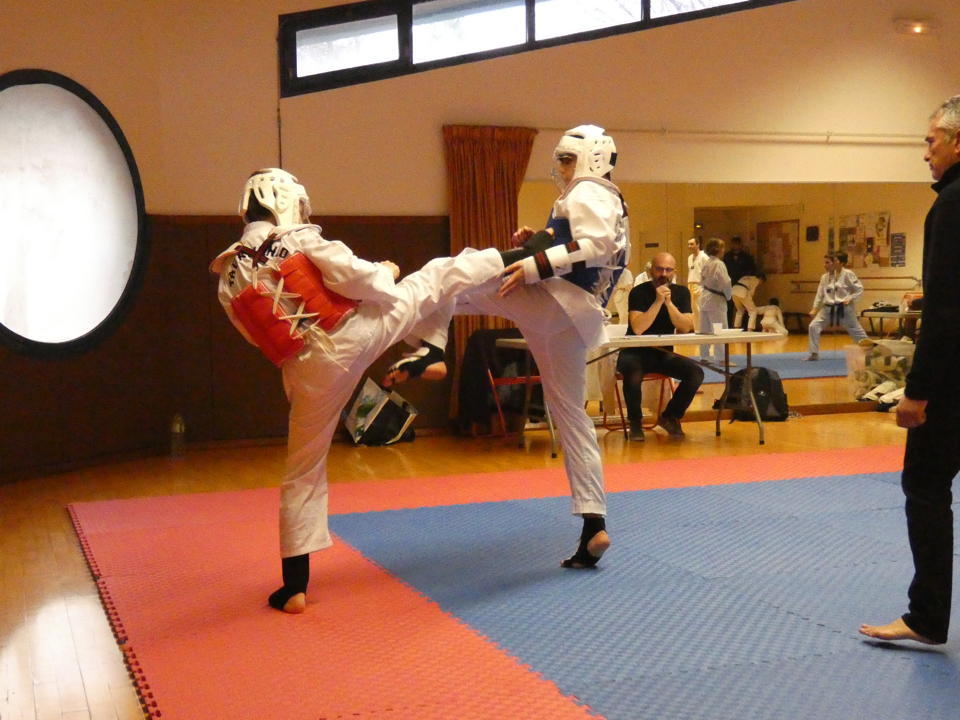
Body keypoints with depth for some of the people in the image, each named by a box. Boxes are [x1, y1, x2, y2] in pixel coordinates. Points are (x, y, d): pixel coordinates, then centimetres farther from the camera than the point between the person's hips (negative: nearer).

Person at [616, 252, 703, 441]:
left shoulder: (681, 293, 3)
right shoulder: (639, 292, -11)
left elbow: (686, 328, -10)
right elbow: (638, 328, -24)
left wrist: (669, 302, -21)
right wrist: (658, 301, -26)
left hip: (664, 354, 4)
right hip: (635, 353, -4)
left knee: (696, 373, -19)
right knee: (632, 371, -37)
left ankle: (670, 416, 5)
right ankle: (635, 422, -12)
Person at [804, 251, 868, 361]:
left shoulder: (847, 274, -11)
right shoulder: (824, 277, 3)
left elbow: (859, 289, -6)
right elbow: (820, 294, 7)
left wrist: (850, 299, -17)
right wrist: (815, 308, 1)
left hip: (844, 308, -4)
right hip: (828, 308, 4)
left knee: (856, 330, 8)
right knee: (813, 326, -11)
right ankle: (814, 353, -2)